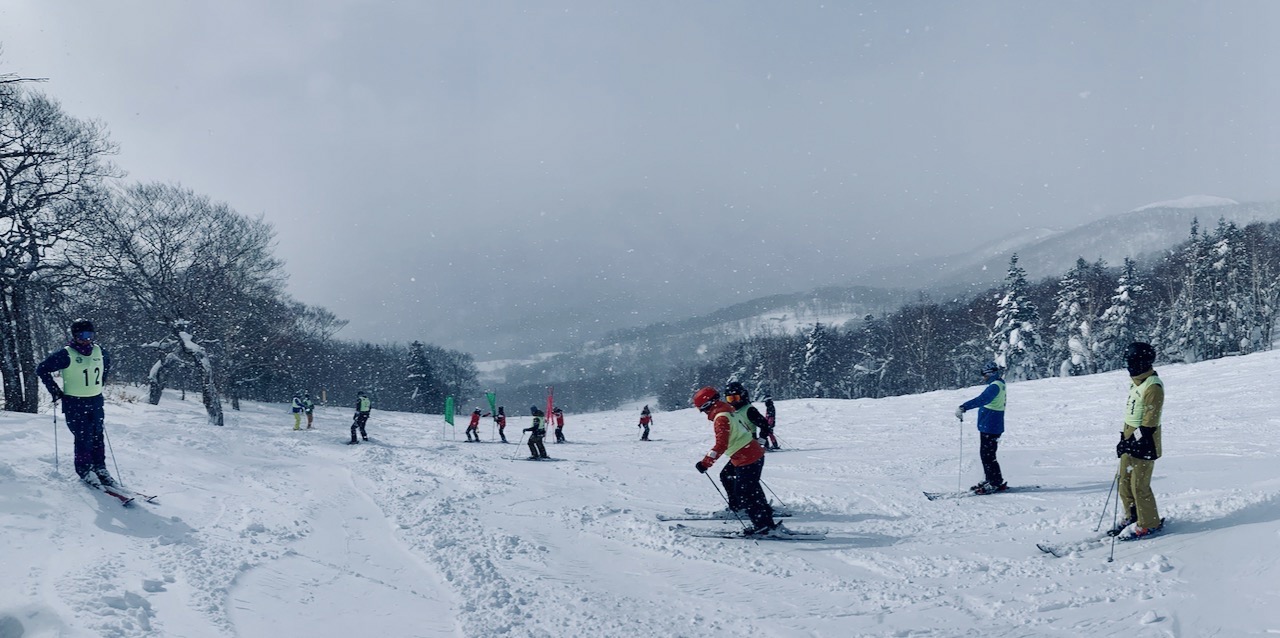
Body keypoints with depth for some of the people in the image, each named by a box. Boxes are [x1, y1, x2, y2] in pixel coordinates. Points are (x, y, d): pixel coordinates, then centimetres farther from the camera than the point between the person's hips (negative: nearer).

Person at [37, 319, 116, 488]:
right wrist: (55, 391, -7)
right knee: (83, 438, -7)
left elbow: (107, 364, 26)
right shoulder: (66, 354, -13)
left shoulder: (99, 352, 3)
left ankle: (100, 468, 19)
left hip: (96, 401, 5)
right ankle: (85, 471, 6)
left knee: (97, 436, 9)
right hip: (75, 403, -5)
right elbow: (42, 369, -7)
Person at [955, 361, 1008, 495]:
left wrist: (963, 407, -42)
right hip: (987, 427, 10)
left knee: (987, 456, -6)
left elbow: (982, 399, -34)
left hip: (990, 427, -10)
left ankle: (997, 483, 0)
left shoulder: (995, 386, -18)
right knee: (985, 455, 16)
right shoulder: (998, 385, 14)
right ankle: (990, 480, 23)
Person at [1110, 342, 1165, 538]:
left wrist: (1132, 441, -22)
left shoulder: (1153, 387, -19)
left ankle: (1150, 524, 12)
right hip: (1130, 440, 9)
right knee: (1124, 482, 13)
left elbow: (1149, 424, -21)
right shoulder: (1136, 382, 11)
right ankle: (1133, 518, 27)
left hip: (1144, 443, -9)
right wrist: (1124, 437, 19)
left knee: (1139, 486, -3)